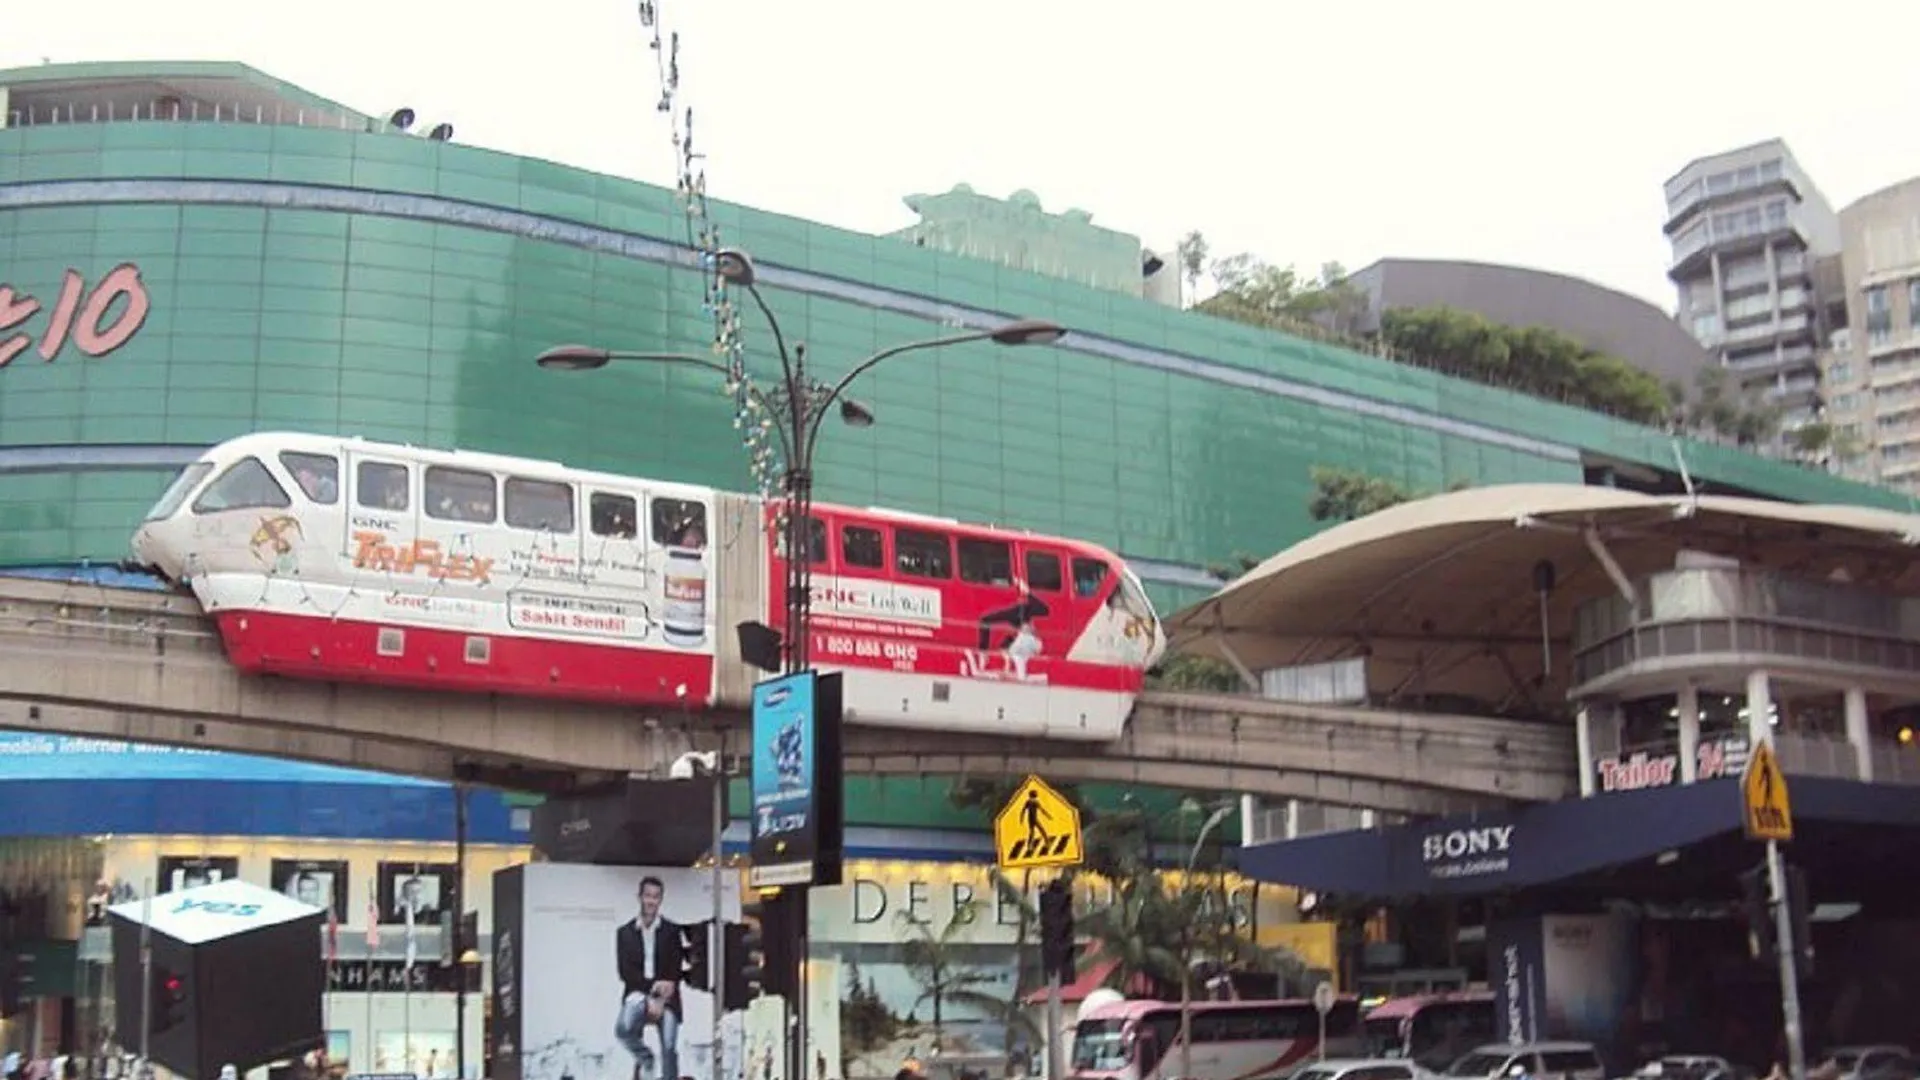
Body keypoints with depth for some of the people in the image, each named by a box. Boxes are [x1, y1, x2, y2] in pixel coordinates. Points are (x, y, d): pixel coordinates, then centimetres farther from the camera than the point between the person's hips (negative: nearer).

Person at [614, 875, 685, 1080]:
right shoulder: (625, 932, 8)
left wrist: (661, 1000, -13)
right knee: (623, 1029, -28)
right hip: (638, 994, 0)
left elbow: (675, 969, 1)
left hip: (666, 997, 0)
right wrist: (652, 986, -14)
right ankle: (644, 1058, 2)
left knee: (669, 1050, -9)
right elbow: (625, 971, 0)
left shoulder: (673, 931, 7)